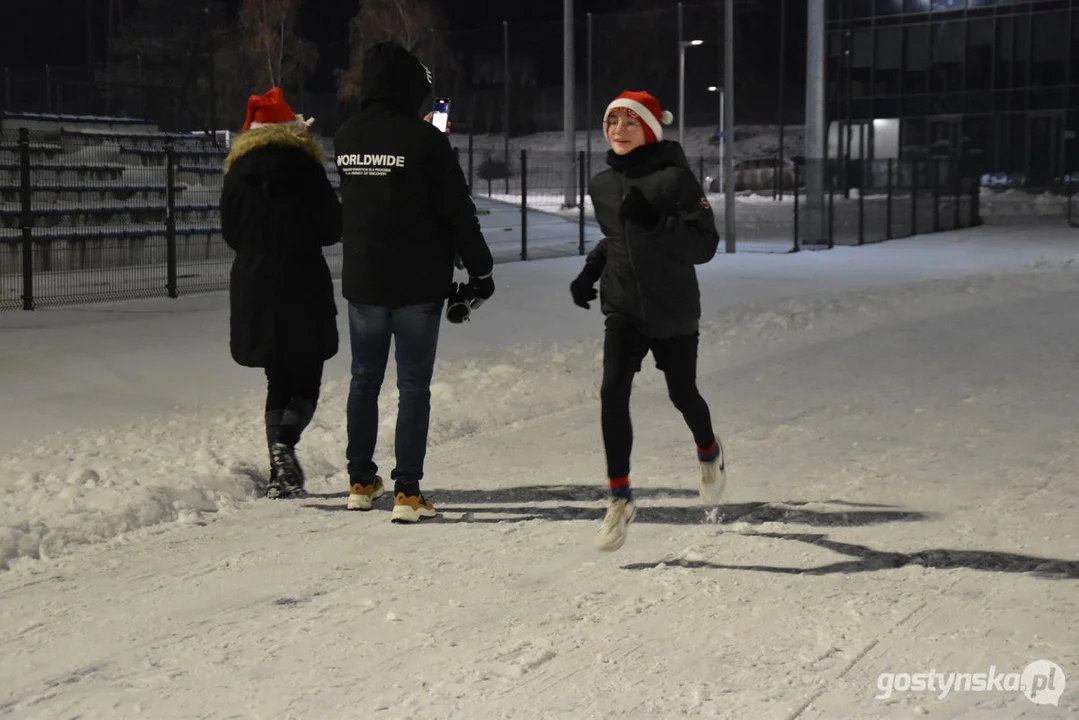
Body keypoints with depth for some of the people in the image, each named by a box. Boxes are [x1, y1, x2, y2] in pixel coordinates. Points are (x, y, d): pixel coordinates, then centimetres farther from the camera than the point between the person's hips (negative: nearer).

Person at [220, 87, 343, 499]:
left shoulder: (237, 172, 6)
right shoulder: (305, 167, -6)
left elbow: (230, 233, 10)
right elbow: (332, 228, -4)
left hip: (252, 289, 4)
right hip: (303, 287, -4)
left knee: (278, 383, 14)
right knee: (306, 383, 4)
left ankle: (280, 476, 8)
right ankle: (285, 443, -24)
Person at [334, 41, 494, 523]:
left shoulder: (345, 138, 3)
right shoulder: (424, 139, -13)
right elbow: (457, 212, -12)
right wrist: (480, 269, -3)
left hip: (361, 282, 5)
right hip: (418, 284, -5)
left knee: (364, 379, 16)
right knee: (414, 385, 1)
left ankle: (361, 482, 24)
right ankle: (407, 492, 0)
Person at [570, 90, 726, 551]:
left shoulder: (675, 177, -12)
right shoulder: (602, 185, 5)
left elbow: (705, 245, -15)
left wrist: (655, 221, -28)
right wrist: (591, 270, 8)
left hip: (673, 310, -3)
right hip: (623, 309, 3)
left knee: (682, 394, 13)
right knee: (612, 392, -15)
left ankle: (709, 452, 47)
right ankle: (620, 499, -7)